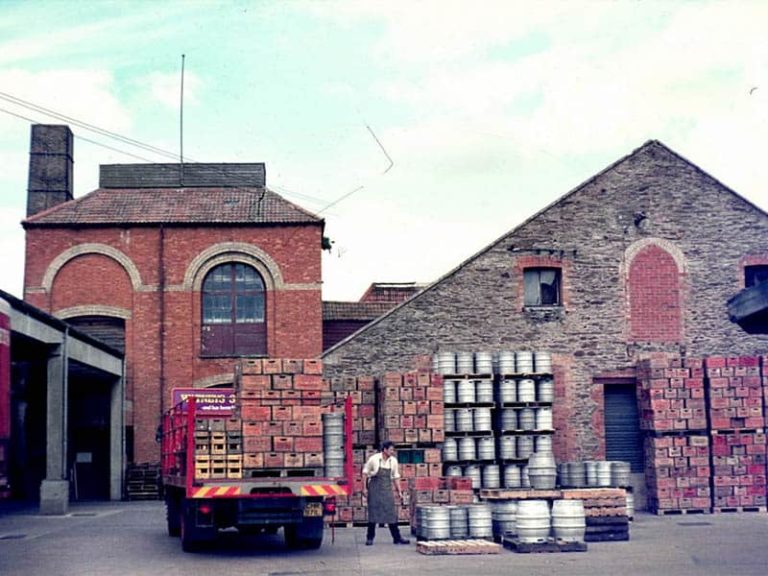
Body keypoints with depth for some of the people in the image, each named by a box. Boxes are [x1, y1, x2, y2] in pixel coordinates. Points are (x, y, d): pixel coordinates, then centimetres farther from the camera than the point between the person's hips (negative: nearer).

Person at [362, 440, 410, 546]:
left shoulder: (393, 461, 0)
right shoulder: (374, 459, -11)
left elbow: (395, 477, 9)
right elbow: (365, 473, -3)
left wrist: (399, 491, 7)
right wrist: (364, 488, -7)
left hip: (387, 489, 3)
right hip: (375, 489, -3)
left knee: (391, 513, 2)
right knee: (373, 513, 0)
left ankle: (397, 537, 6)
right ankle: (370, 537, 10)